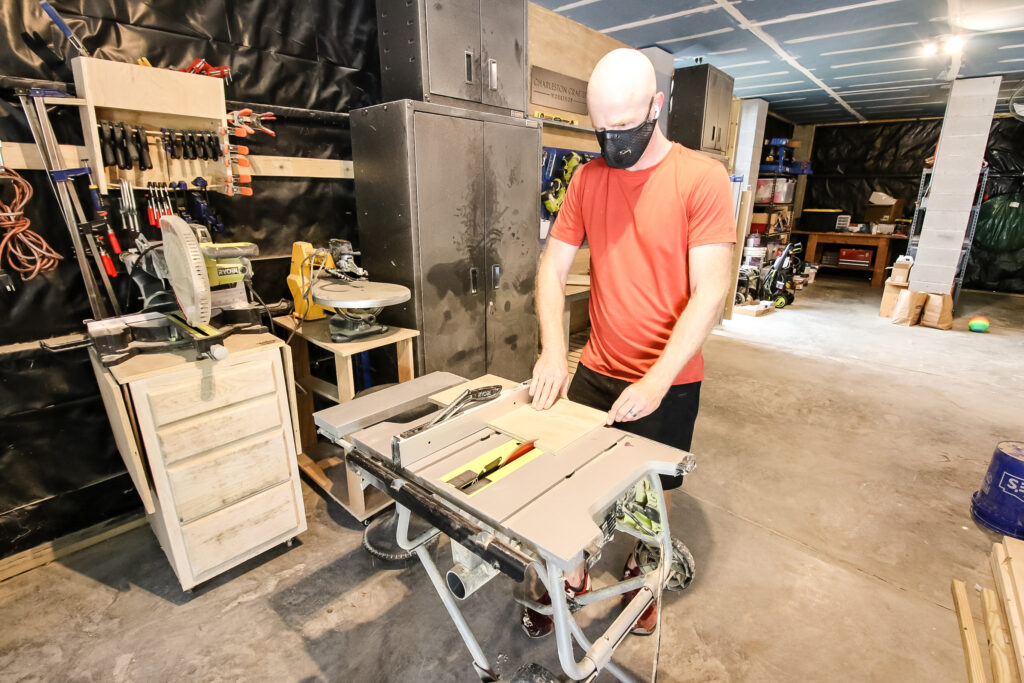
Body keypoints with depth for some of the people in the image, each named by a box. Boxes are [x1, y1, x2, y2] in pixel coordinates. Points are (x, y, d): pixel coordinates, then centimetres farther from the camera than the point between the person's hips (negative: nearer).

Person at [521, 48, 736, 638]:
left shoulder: (702, 178, -10)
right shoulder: (588, 177, 2)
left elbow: (709, 293, -15)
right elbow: (553, 268, 1)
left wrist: (657, 382, -24)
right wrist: (553, 351, -14)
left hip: (669, 379, -3)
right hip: (595, 370, 3)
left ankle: (638, 570, 46)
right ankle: (572, 578, 37)